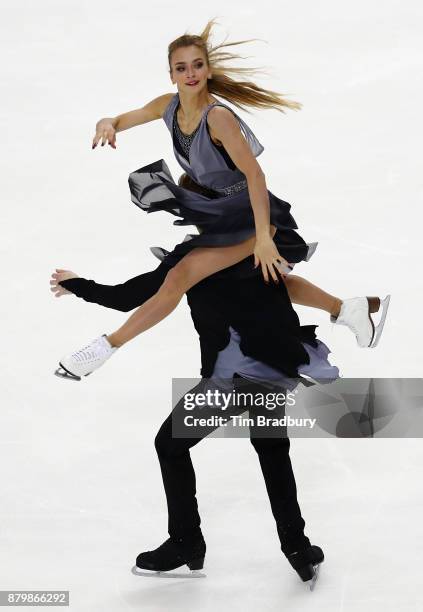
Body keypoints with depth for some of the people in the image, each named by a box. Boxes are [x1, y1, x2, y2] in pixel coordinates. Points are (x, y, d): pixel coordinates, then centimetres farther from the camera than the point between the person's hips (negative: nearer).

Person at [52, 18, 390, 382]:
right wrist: (106, 125, -23)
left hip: (249, 213, -9)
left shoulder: (217, 116, -27)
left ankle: (106, 348, -12)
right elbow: (119, 122, 3)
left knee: (179, 276, -21)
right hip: (212, 208, 9)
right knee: (268, 276, 25)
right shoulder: (168, 106, -6)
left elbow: (254, 174, -30)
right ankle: (347, 310, 40)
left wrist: (263, 238, -35)